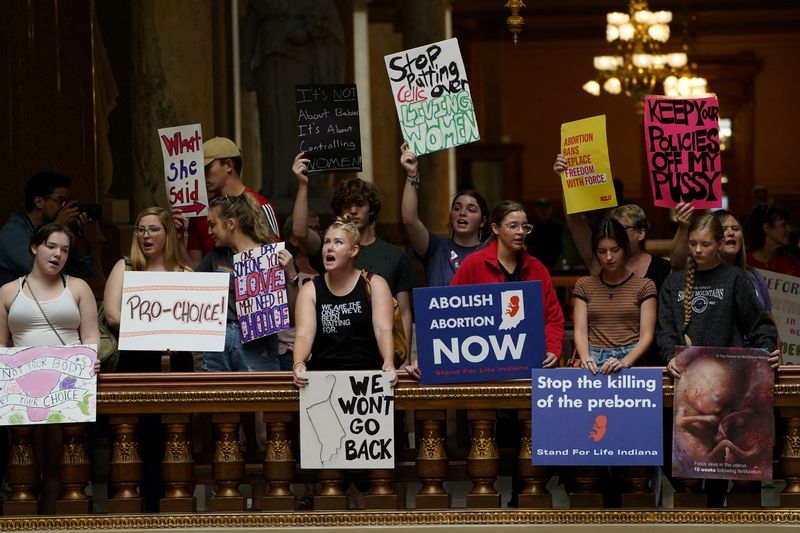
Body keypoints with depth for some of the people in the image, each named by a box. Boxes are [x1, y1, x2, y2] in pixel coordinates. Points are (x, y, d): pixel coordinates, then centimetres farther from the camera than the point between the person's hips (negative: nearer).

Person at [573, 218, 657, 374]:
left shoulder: (644, 286, 9)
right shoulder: (584, 285, 17)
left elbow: (646, 335, 1)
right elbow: (580, 331, 7)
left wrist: (625, 362, -17)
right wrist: (586, 358, -14)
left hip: (631, 358, -1)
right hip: (595, 359, 1)